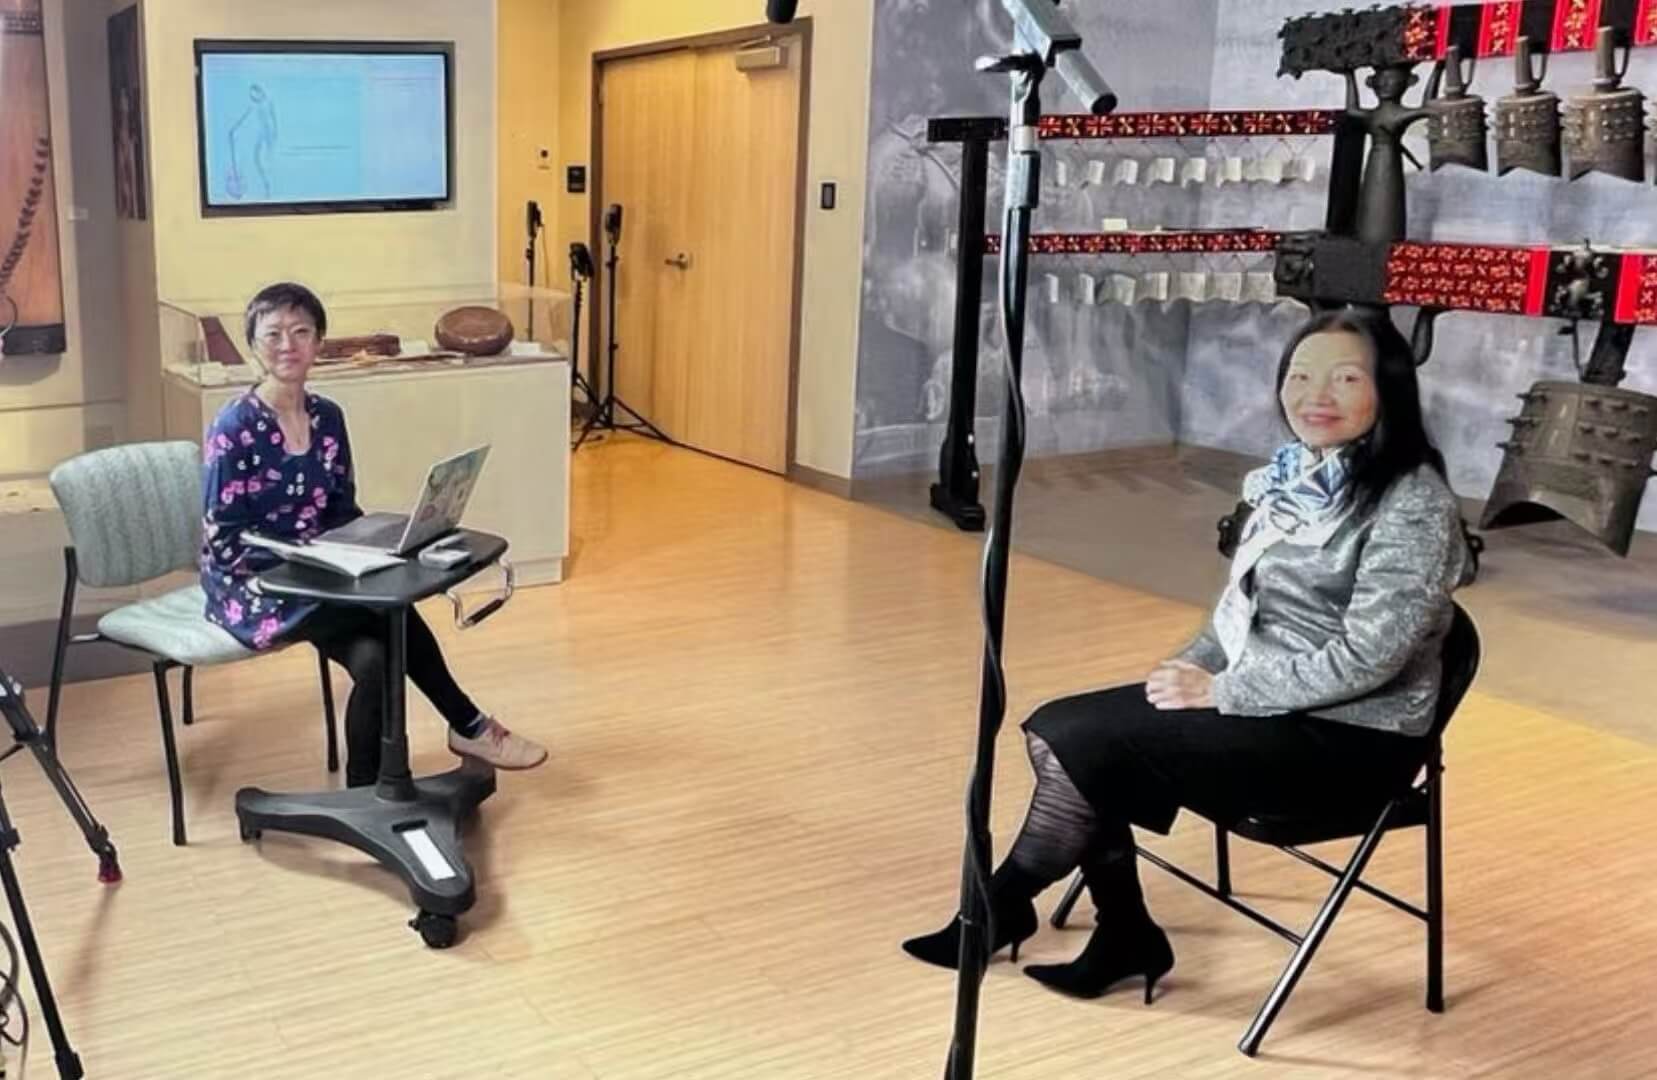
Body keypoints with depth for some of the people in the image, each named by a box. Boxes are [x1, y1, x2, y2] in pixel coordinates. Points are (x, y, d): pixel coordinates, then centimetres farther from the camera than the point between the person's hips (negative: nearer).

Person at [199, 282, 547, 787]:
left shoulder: (327, 417, 4)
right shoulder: (234, 427, -15)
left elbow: (344, 512, 10)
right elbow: (223, 538, -16)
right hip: (253, 588, -6)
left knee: (374, 658, -25)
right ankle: (468, 725, -6)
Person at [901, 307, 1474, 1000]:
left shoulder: (1413, 502, -16)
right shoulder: (1296, 477, 8)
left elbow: (1366, 656, -21)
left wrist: (1219, 691, -18)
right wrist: (1193, 669, -3)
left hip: (1350, 736, -8)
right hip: (1265, 699, 8)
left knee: (1086, 745, -18)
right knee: (1056, 729, -9)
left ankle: (1002, 911, 5)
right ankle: (1126, 936, -1)